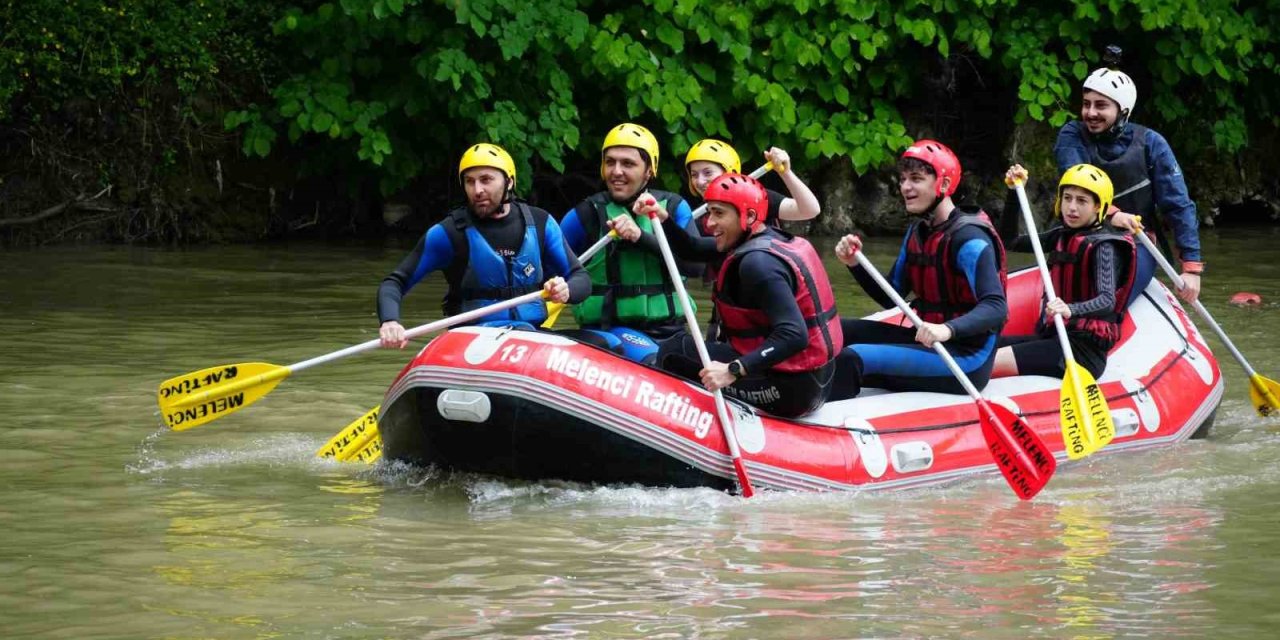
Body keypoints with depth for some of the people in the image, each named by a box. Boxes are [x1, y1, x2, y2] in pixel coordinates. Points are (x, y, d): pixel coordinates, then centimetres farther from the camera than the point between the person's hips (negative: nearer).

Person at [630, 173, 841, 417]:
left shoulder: (758, 262, -21)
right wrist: (663, 218, 3)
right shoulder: (772, 239, 8)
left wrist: (734, 371, -34)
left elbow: (794, 336, -30)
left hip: (791, 389, -10)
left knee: (675, 352, -5)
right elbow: (694, 250, 18)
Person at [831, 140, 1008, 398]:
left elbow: (996, 308, -27)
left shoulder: (967, 237, -16)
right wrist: (855, 265, -1)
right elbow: (891, 298, 16)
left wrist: (947, 329, -44)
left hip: (967, 360, -9)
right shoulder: (918, 232, 11)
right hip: (929, 344, 9)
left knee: (852, 359, -23)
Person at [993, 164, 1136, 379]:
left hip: (1082, 351, -9)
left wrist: (1070, 310, -45)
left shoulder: (1103, 246, -10)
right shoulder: (1062, 237, 15)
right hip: (1053, 338, 9)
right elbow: (1011, 243, 19)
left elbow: (1107, 301, -24)